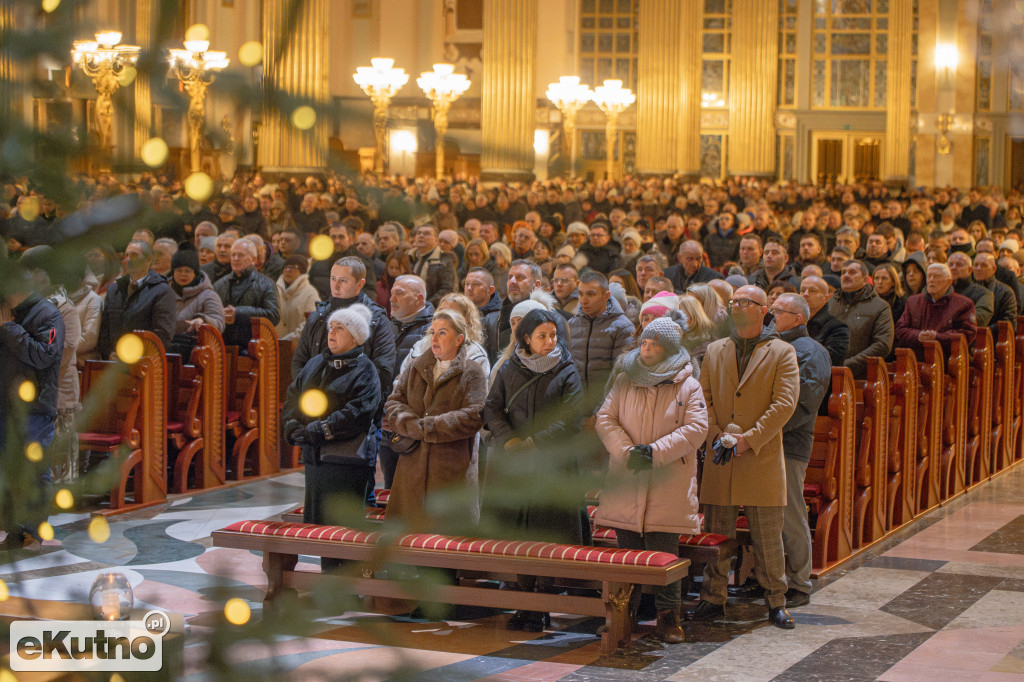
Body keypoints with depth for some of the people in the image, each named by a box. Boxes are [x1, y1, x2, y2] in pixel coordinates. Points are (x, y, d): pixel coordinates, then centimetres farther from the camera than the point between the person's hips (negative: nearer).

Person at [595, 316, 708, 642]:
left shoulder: (687, 385, 2)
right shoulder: (624, 380, 10)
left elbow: (696, 429, -6)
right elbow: (605, 418, 6)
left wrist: (655, 451, -14)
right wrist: (626, 451, -11)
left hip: (668, 486, -3)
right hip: (625, 481, 3)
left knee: (664, 551, -4)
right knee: (626, 549, 6)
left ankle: (668, 615, 5)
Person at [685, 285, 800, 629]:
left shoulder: (782, 353, 2)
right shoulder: (715, 351, 13)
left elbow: (785, 404, -7)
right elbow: (704, 398, 9)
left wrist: (748, 439, -15)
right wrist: (716, 435, -8)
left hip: (763, 457, -3)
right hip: (720, 459, 3)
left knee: (768, 537, 2)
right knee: (716, 534, 6)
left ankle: (776, 602, 13)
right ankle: (713, 600, 15)